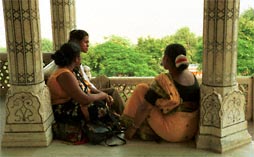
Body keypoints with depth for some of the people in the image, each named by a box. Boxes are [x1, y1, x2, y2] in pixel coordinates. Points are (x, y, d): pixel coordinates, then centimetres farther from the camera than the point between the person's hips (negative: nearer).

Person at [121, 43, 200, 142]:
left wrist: (132, 128, -6)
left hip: (172, 134, -7)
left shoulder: (163, 81, -20)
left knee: (141, 89, -2)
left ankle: (128, 124, 10)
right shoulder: (192, 77, -1)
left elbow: (143, 108, -16)